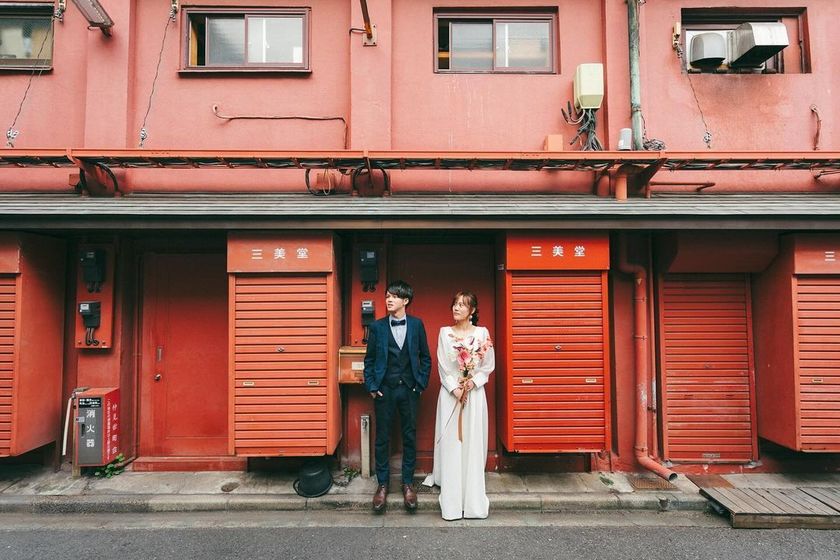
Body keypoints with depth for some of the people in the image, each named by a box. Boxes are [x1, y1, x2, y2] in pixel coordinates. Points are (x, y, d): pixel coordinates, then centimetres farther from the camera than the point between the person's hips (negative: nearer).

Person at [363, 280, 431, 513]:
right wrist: (371, 386, -2)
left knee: (410, 437, 8)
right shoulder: (377, 327, 1)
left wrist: (421, 384, 1)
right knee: (382, 438, 7)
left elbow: (425, 358, 6)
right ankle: (382, 484, 22)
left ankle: (408, 484, 23)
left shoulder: (416, 325, 1)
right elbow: (369, 359, 4)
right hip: (384, 389, 0)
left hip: (409, 389, 0)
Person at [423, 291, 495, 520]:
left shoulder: (482, 333, 0)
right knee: (450, 443, 2)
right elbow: (442, 366, -1)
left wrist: (473, 382, -10)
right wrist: (456, 389, -10)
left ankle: (473, 499, 15)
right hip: (450, 393, 0)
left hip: (475, 394, 0)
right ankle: (451, 498, 12)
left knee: (473, 443, 3)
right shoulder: (445, 333, 1)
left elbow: (489, 365, 3)